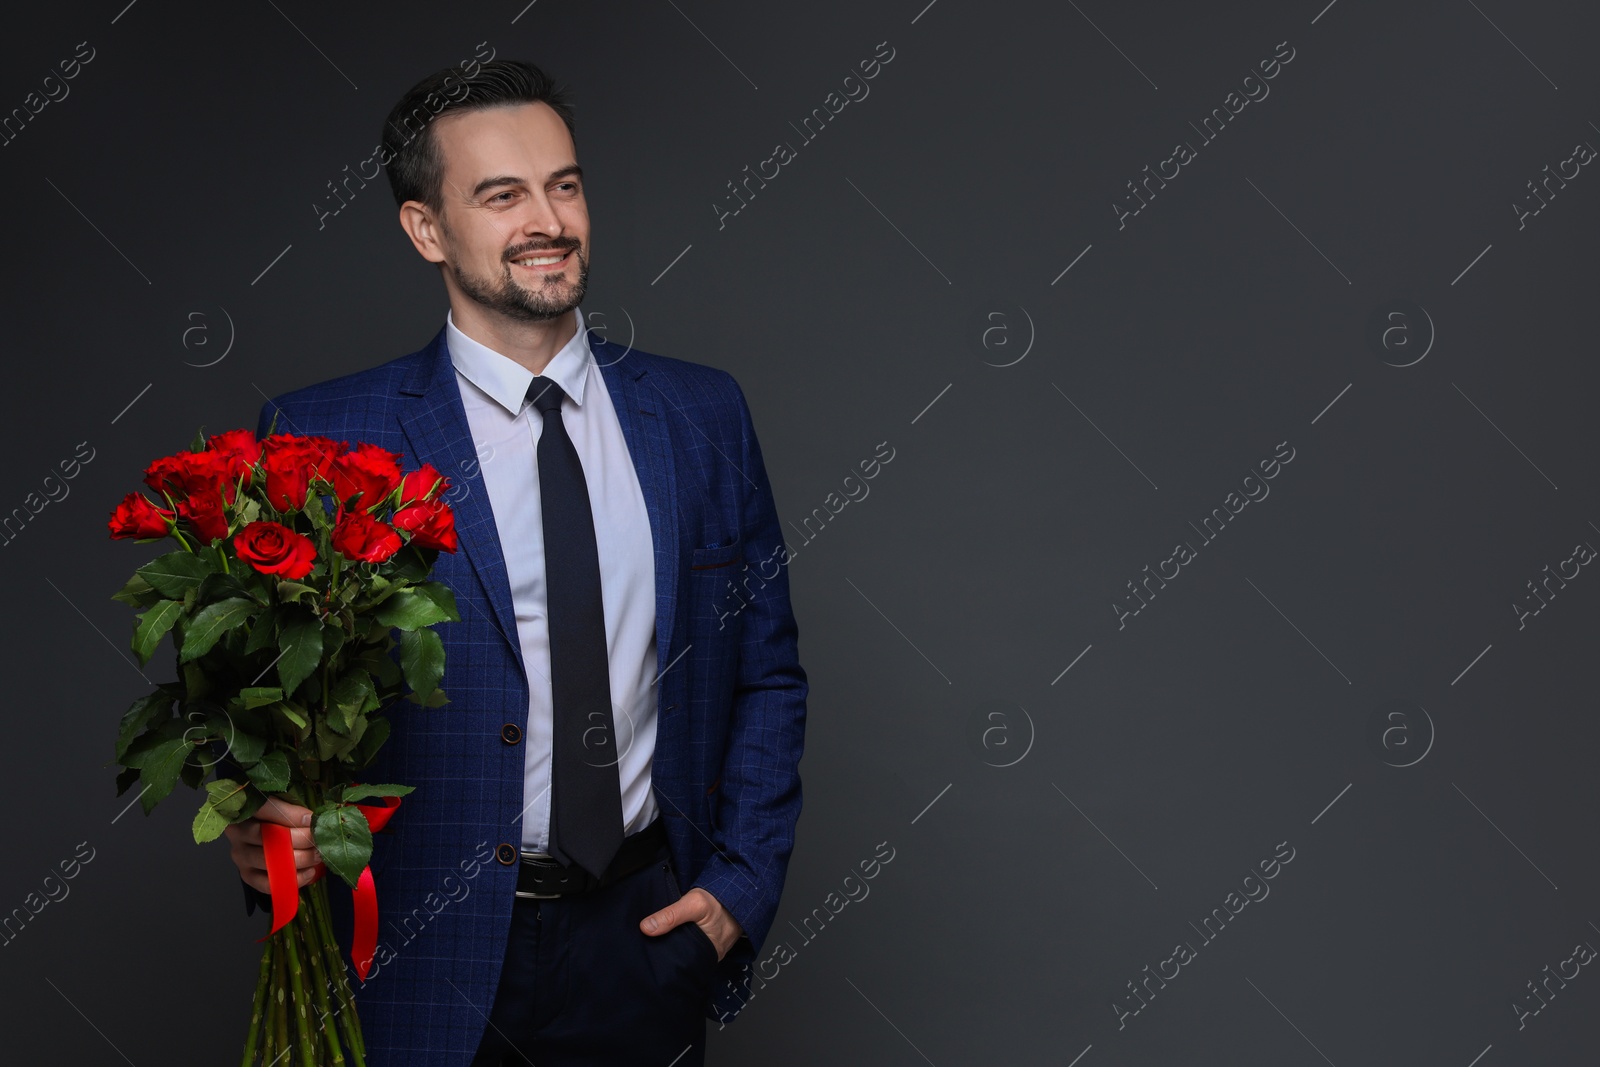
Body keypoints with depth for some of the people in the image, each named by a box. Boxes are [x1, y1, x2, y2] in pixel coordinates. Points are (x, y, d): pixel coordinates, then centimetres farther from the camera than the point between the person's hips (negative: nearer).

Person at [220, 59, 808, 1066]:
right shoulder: (321, 439, -7)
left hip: (646, 935, 3)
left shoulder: (702, 414, 3)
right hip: (431, 962, -2)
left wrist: (742, 884, 1)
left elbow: (767, 672, 10)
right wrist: (266, 832, -23)